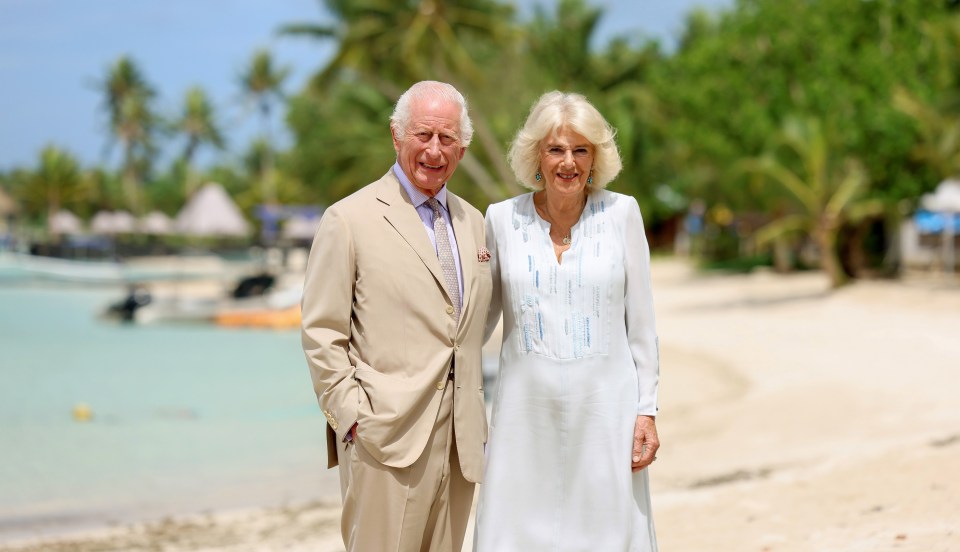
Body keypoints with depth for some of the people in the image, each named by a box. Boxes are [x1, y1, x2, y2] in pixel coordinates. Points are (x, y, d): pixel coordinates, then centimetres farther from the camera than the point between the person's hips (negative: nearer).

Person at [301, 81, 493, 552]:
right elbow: (322, 333, -5)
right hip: (387, 438, -6)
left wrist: (474, 417, 13)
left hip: (461, 439, 6)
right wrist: (352, 417, -11)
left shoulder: (473, 223, 15)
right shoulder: (350, 220, -3)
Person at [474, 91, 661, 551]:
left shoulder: (621, 213, 1)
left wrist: (647, 410, 0)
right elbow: (482, 315, 13)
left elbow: (640, 321, 3)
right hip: (527, 409, 1)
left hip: (604, 406, -1)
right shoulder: (502, 219, 2)